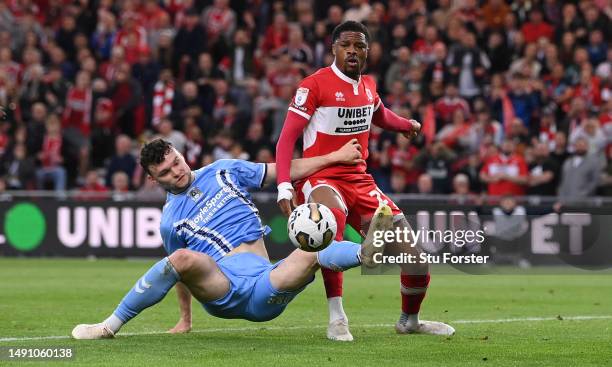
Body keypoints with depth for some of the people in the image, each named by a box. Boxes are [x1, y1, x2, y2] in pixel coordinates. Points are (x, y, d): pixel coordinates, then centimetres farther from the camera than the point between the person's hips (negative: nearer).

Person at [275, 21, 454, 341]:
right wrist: (284, 186, -26)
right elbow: (286, 138, -15)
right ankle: (336, 318, -35)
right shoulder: (315, 85, -11)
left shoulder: (368, 85, 9)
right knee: (333, 216, -44)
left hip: (360, 181, 7)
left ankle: (409, 320, 32)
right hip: (321, 179, -7)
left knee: (415, 258, 1)